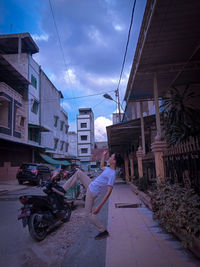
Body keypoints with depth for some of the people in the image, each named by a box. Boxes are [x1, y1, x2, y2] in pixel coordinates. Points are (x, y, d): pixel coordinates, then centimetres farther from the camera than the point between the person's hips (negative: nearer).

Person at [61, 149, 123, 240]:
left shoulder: (112, 174, -29)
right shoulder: (109, 168, -1)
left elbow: (108, 192, -31)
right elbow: (101, 167, 25)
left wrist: (99, 206, -31)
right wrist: (104, 155, 18)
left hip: (92, 192, -9)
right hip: (91, 185, 9)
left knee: (89, 213, 0)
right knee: (78, 172, 12)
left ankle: (103, 231, 13)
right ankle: (63, 189, 15)